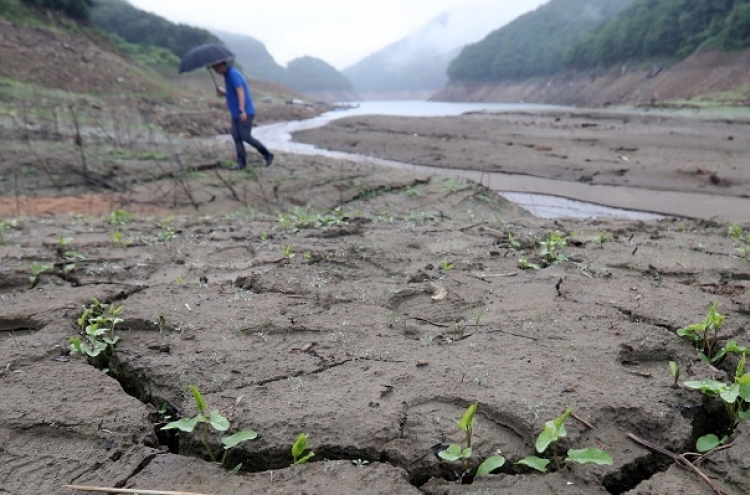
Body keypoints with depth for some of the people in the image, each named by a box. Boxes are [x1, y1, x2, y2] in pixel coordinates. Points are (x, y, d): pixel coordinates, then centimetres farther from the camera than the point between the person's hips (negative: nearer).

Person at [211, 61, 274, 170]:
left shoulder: (233, 74, -17)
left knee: (245, 137, -8)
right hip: (236, 113, 10)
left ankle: (267, 155, 5)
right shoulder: (229, 74, 15)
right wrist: (223, 93, 5)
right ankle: (241, 162, 6)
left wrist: (242, 110, -35)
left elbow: (240, 92, -27)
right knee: (236, 136, 4)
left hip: (245, 112, -10)